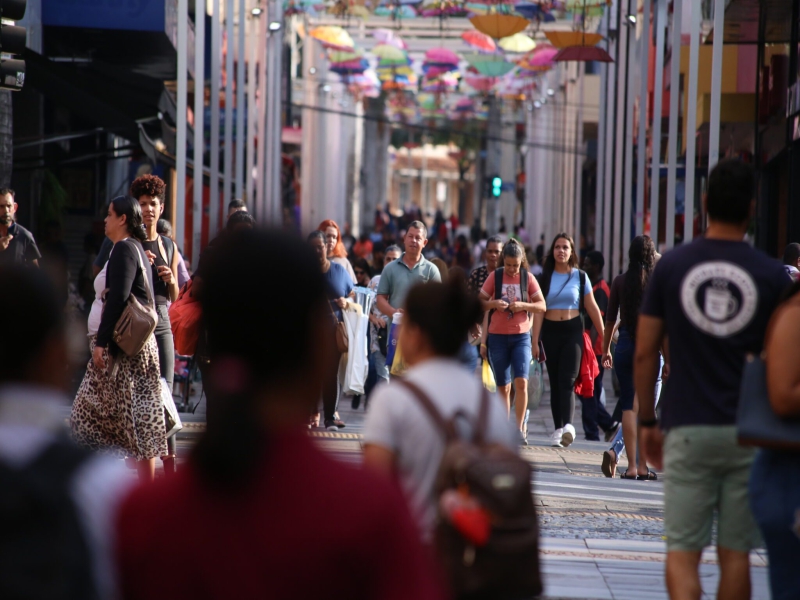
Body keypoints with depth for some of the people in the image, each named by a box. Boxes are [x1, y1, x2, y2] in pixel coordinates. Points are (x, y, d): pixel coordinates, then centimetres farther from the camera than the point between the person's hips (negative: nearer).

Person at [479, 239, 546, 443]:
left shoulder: (528, 278, 2)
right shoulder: (494, 277, 2)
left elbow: (542, 306, 1)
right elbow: (480, 302, 4)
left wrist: (523, 305, -16)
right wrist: (494, 304, -16)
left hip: (521, 336, -1)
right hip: (497, 336, 1)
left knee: (521, 381, -15)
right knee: (503, 387, 5)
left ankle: (520, 428, -8)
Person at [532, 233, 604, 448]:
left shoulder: (580, 277, 4)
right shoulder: (545, 277, 5)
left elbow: (592, 308, 7)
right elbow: (538, 311, 1)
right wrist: (535, 341, -6)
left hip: (573, 330, -2)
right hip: (550, 331, 2)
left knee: (567, 380, -14)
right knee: (555, 382, 4)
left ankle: (568, 425, -28)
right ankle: (558, 428, 7)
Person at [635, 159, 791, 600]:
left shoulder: (672, 266, -1)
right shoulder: (773, 276, -3)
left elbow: (645, 354, 1)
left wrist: (647, 421, 12)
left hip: (688, 430, 0)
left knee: (682, 552, 0)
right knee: (735, 555, 10)